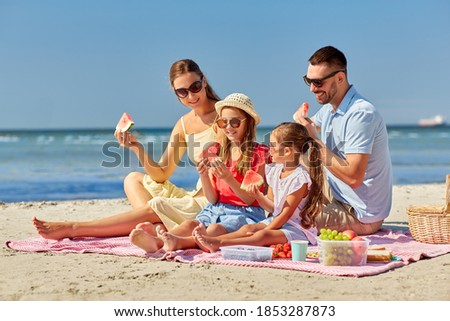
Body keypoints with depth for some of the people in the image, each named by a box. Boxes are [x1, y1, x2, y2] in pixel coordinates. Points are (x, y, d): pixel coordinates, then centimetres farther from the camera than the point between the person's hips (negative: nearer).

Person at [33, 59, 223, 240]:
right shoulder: (184, 125, 12)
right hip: (197, 197, 7)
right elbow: (161, 175, 8)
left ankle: (73, 229, -16)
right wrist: (137, 148, -7)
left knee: (155, 207, -23)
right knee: (133, 179, 7)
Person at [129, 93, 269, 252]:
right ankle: (156, 241, -58)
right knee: (190, 224, -29)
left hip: (245, 213, -4)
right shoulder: (216, 152, 13)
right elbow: (213, 199, 8)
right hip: (216, 209, 4)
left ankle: (179, 242, -63)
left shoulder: (258, 154, 1)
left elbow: (250, 199, -5)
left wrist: (228, 177, -20)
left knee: (216, 229, -36)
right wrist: (204, 176, -12)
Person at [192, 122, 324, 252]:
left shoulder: (300, 178, -18)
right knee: (248, 228, -13)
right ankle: (212, 239, -31)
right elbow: (272, 207, 10)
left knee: (265, 235, -30)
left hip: (299, 228, -8)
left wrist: (265, 230, -18)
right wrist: (258, 195, -9)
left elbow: (286, 213, -17)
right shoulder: (274, 171, 7)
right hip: (276, 220, 8)